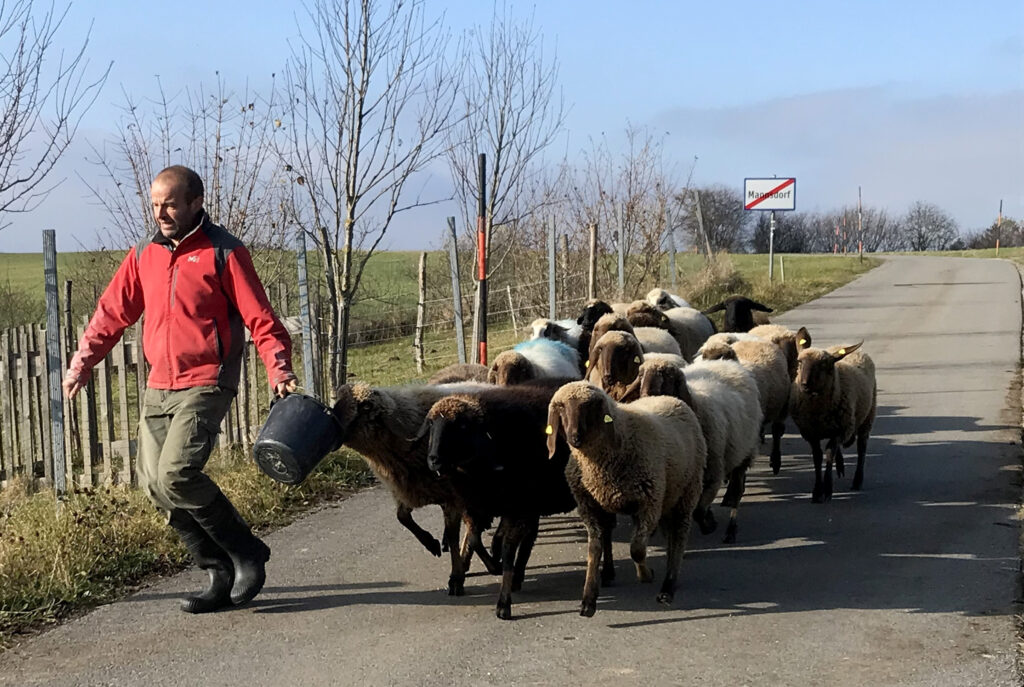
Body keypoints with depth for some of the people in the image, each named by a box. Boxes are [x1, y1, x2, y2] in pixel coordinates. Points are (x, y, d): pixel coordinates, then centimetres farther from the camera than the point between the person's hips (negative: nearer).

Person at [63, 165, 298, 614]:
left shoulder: (223, 253, -5)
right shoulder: (144, 255, 12)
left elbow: (260, 319, -8)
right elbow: (113, 312, 18)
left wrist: (278, 370, -20)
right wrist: (81, 363, 13)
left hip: (205, 385, -7)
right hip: (158, 388, 7)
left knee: (176, 475, -21)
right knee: (153, 484, 2)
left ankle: (247, 554, -1)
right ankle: (221, 573, 12)